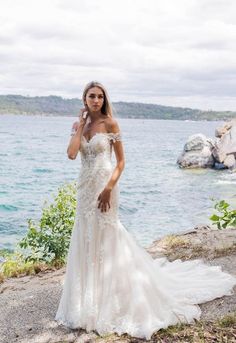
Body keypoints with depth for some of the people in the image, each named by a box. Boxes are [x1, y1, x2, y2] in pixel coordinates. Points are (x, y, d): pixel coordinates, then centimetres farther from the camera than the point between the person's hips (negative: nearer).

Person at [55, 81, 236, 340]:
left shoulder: (110, 123, -6)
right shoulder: (78, 125, 7)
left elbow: (121, 160, -8)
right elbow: (71, 154, -8)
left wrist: (109, 188, -19)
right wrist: (81, 123, -5)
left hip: (103, 187, -5)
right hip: (85, 187, 6)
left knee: (105, 240, 1)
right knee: (87, 240, 13)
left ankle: (108, 297, 17)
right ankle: (89, 297, 29)